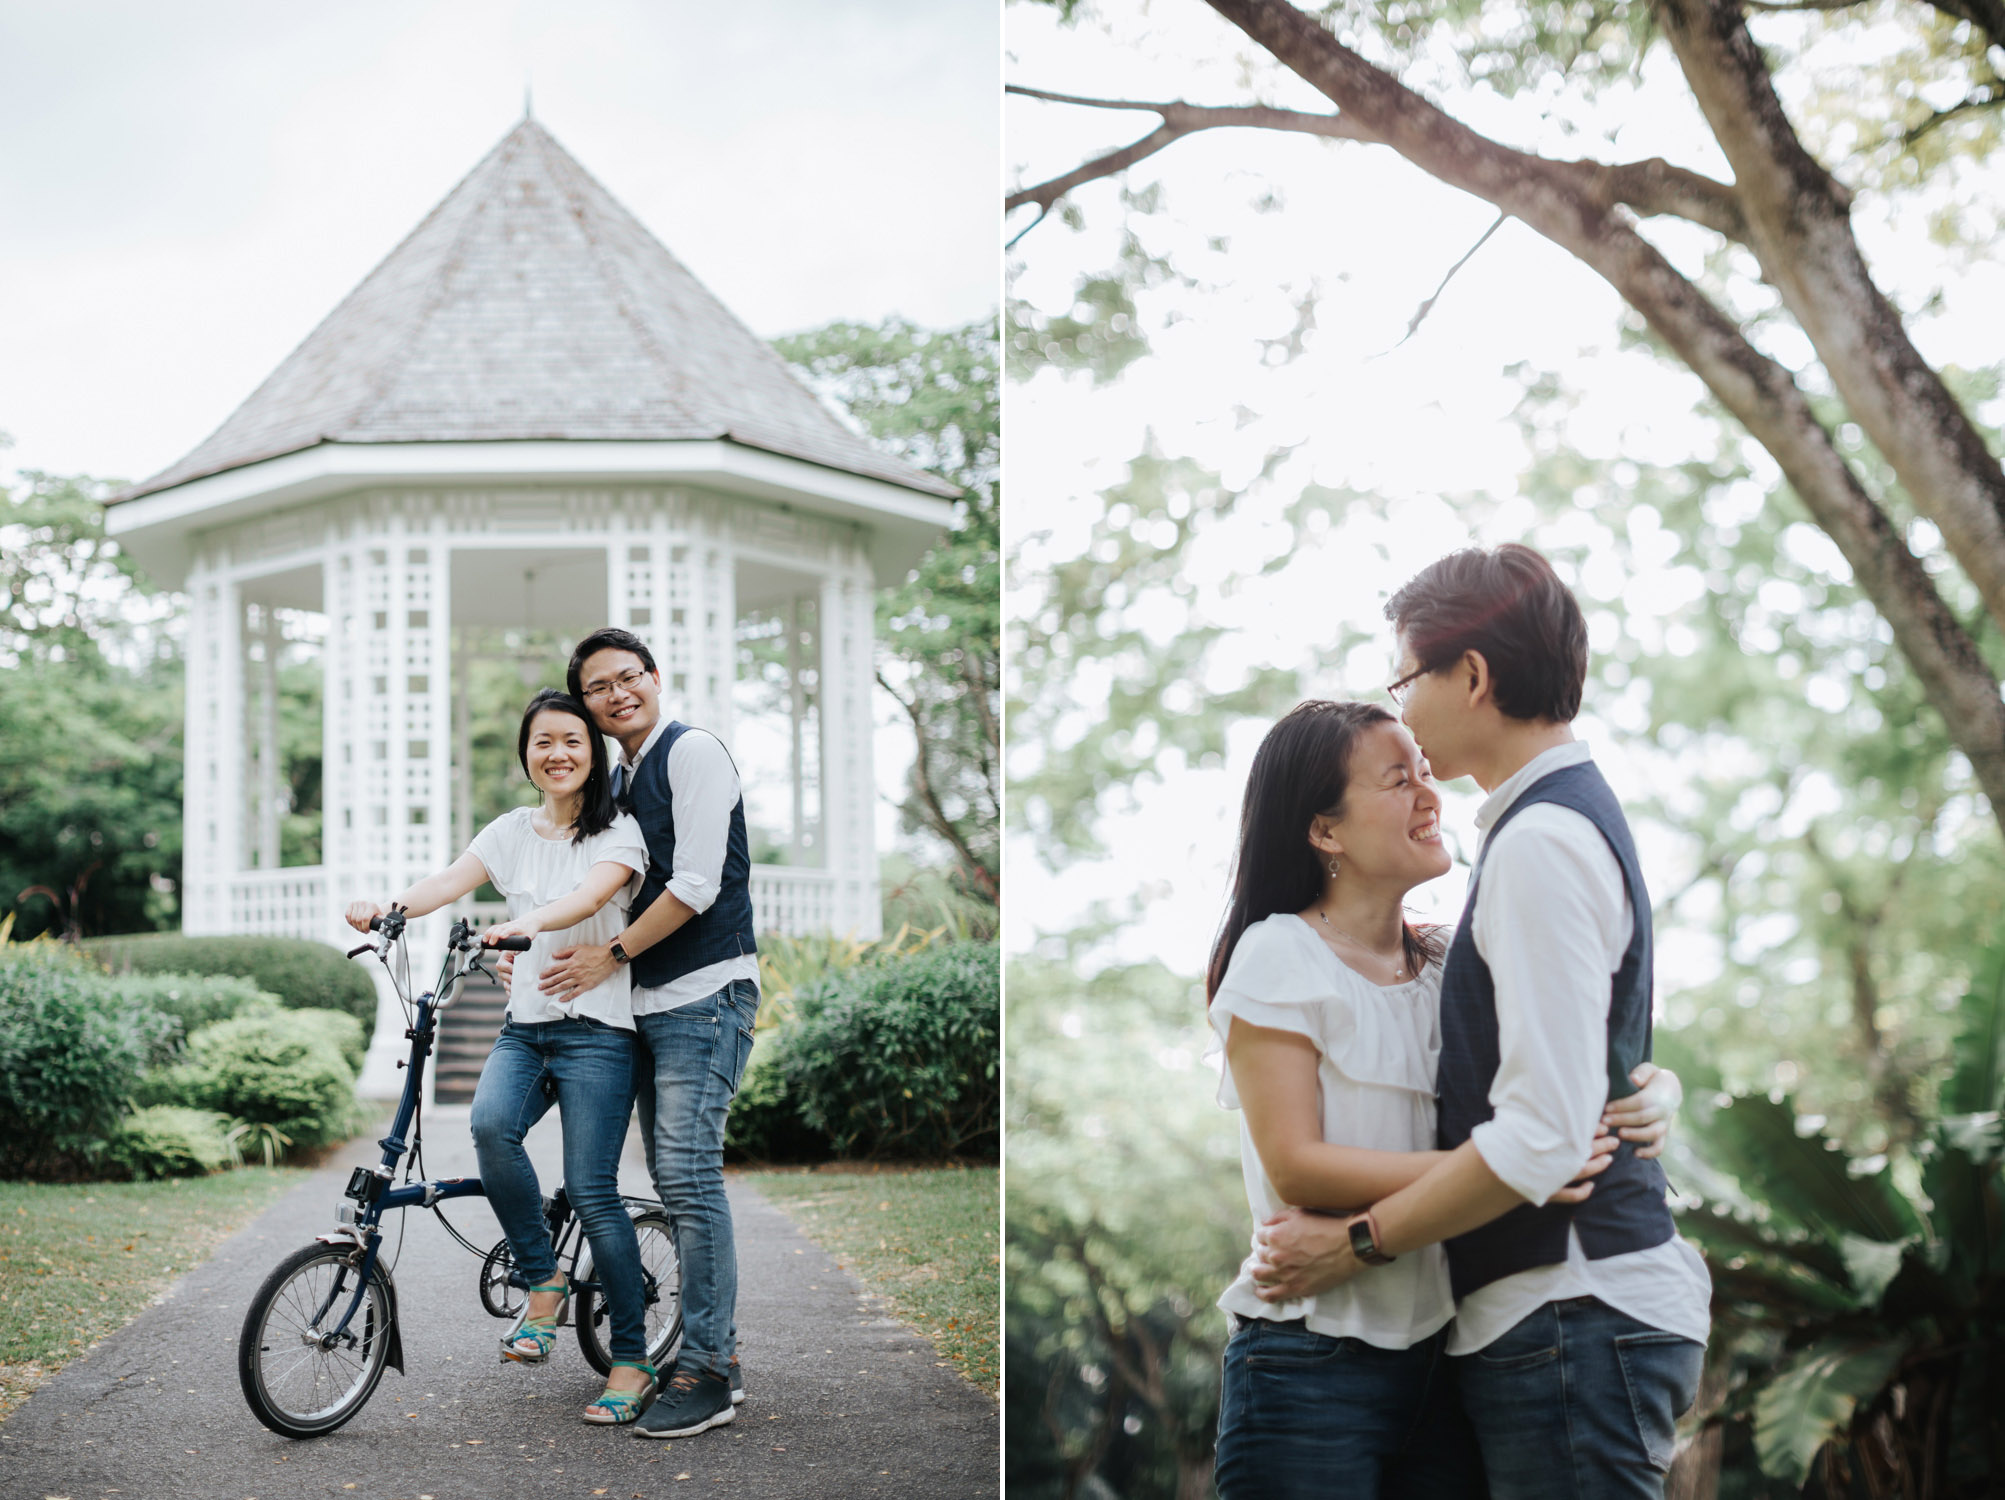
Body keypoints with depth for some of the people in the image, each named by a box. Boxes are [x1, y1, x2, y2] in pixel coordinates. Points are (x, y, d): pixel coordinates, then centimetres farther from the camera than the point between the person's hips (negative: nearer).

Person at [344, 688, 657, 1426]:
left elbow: (591, 895, -20)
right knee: (490, 1125, -27)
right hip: (525, 1027, 4)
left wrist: (528, 923, -41)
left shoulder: (620, 832, 0)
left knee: (593, 1191, -11)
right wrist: (386, 909, -23)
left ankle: (632, 1362, 2)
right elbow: (450, 881, -2)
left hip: (596, 1031, -4)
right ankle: (544, 1284, -7)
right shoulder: (512, 831, 13)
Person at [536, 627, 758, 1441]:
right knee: (675, 1180, 10)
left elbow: (695, 886, -16)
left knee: (689, 1176, -12)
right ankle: (718, 1351, 18)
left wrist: (611, 953, -12)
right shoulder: (619, 779, 18)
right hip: (652, 1004, 9)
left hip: (706, 996, -9)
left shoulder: (692, 751, -8)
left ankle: (705, 1376, -9)